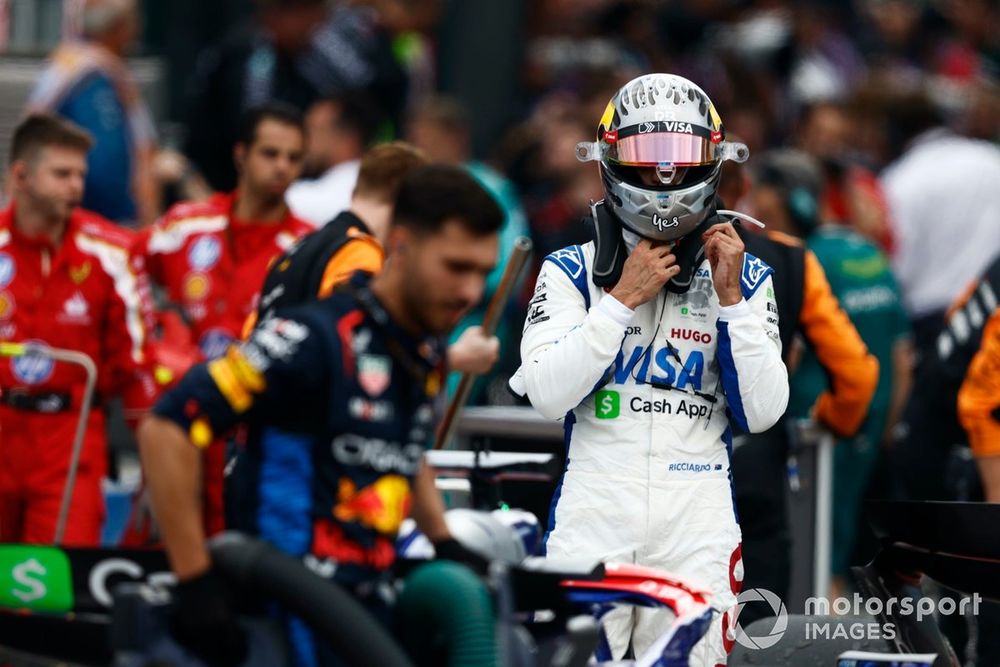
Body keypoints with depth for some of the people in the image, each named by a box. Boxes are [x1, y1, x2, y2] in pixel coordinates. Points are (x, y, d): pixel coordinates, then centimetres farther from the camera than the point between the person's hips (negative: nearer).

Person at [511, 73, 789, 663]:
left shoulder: (741, 277, 8)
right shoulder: (572, 271, 5)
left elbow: (763, 413, -1)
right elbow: (546, 394, -9)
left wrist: (731, 299, -8)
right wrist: (623, 298, -10)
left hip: (697, 531, 1)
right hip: (591, 526, -1)